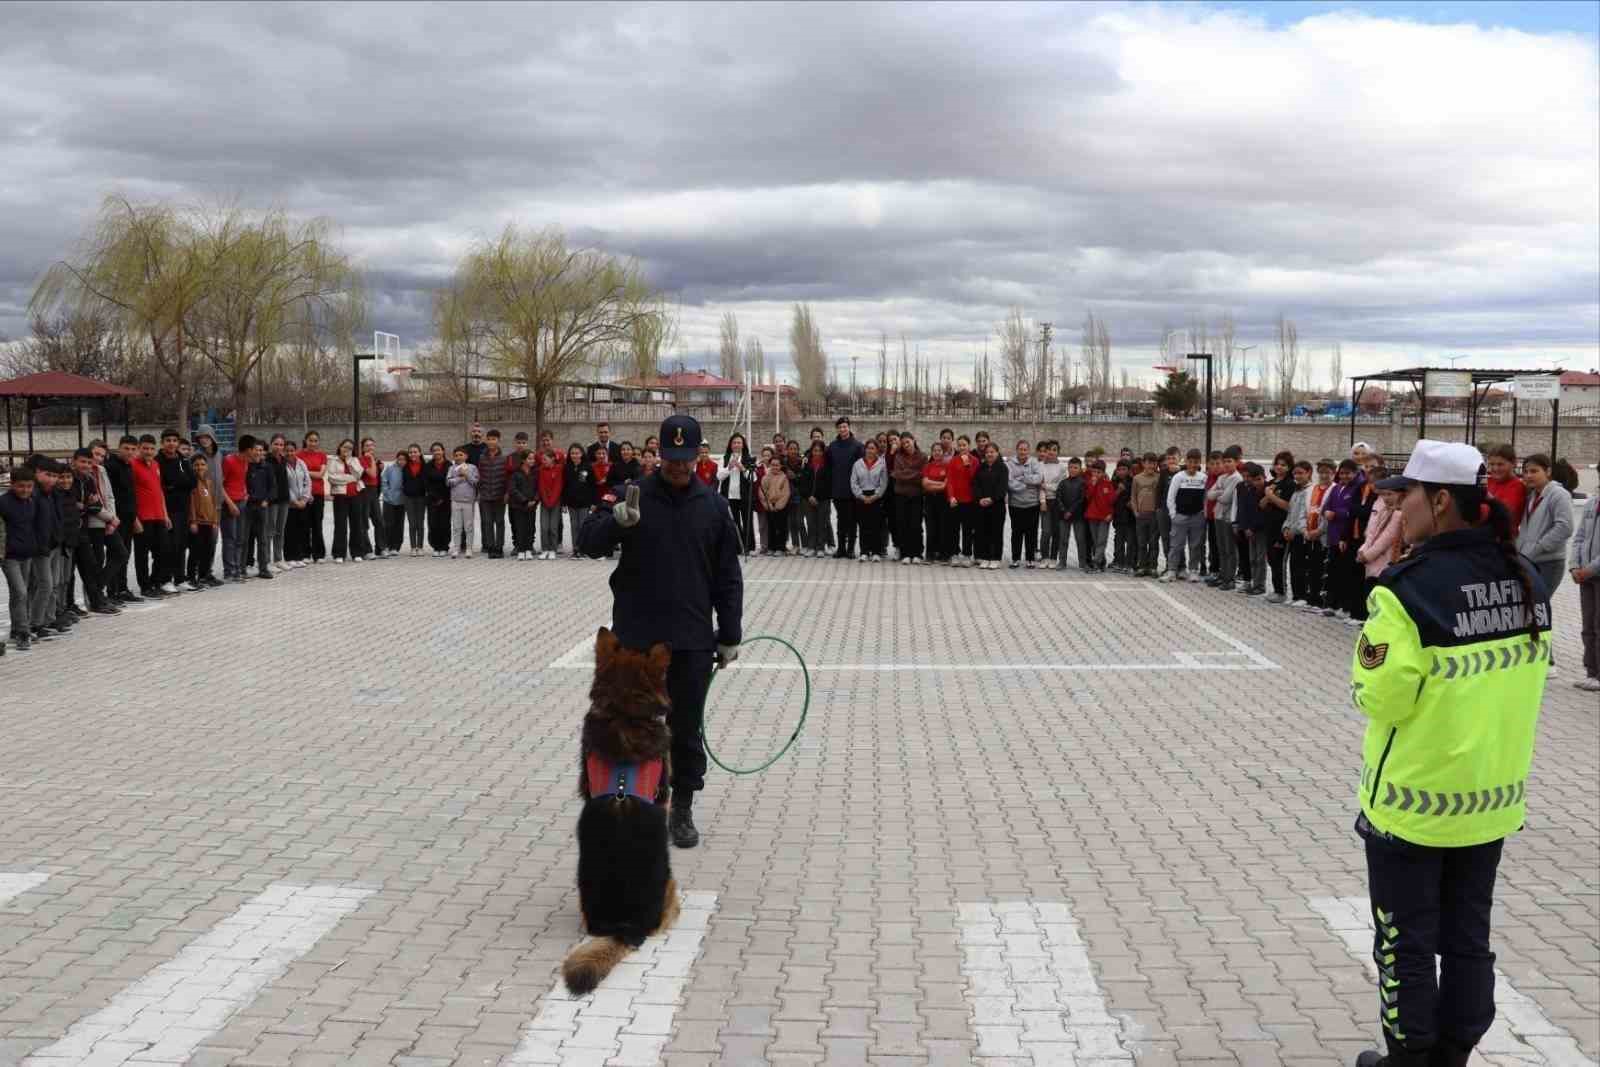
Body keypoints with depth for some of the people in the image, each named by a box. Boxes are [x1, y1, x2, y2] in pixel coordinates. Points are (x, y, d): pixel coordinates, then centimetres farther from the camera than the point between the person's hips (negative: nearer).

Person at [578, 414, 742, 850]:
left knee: (687, 731, 8)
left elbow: (728, 577, 7)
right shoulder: (633, 495, 0)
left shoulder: (713, 505, 4)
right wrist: (618, 519, -28)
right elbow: (589, 543, -8)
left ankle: (682, 810, 21)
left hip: (692, 642, 1)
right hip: (635, 639, -1)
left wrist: (729, 636, 5)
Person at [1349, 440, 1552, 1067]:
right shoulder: (1526, 581, -2)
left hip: (1412, 800, -6)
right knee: (1467, 937, 18)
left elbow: (1379, 698, -17)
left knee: (1406, 942, 11)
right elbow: (1525, 680, 8)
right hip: (1493, 795, 6)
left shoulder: (1409, 589, -22)